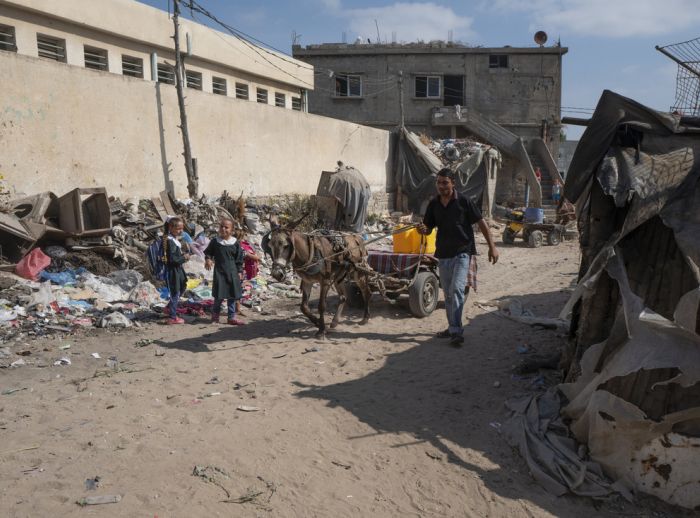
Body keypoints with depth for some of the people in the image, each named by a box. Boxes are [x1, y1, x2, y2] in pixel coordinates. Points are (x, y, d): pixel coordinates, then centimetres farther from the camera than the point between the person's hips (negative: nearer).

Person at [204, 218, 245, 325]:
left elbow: (239, 259, 5)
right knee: (219, 295, 0)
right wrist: (208, 259, -10)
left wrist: (239, 271, 3)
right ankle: (215, 315, 19)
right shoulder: (215, 242, -2)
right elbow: (208, 252, 10)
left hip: (232, 272, 2)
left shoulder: (235, 243, -1)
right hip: (219, 272, -1)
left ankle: (232, 317, 17)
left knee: (232, 296, 7)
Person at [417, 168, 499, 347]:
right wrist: (423, 229, -14)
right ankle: (452, 327, 27)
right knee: (448, 294, 13)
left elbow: (481, 223, -4)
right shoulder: (434, 204, 5)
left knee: (457, 289, -18)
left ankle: (456, 331, -17)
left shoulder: (464, 201, -8)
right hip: (443, 254, 5)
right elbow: (429, 228, 12)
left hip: (462, 253, -5)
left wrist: (492, 247, -8)